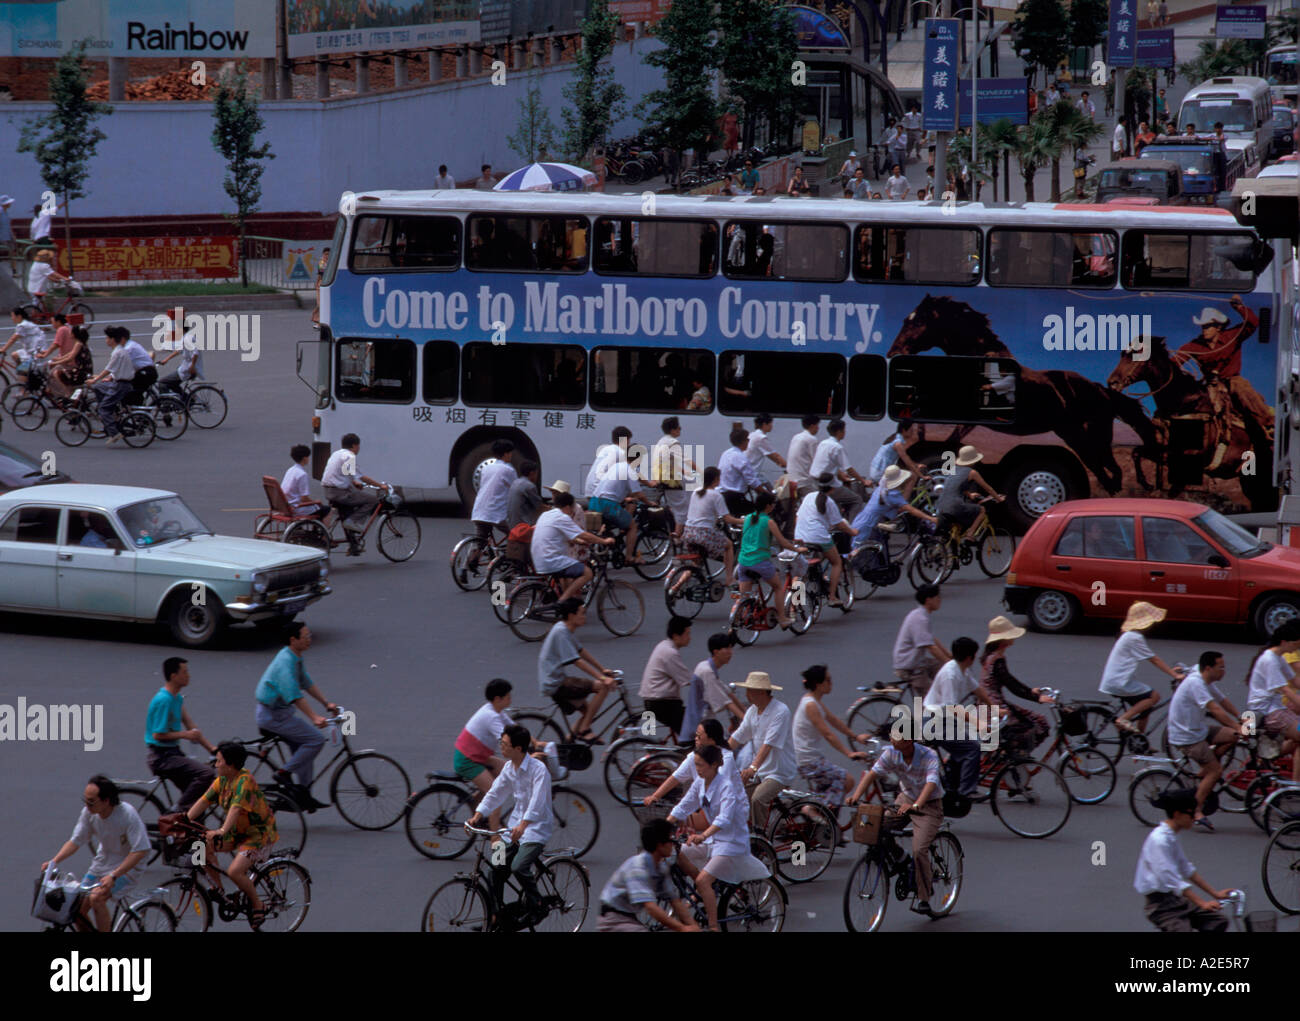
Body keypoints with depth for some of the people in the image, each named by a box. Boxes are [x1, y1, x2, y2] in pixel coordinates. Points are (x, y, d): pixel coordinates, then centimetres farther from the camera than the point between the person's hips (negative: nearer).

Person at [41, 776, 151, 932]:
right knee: (78, 906, -2)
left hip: (127, 868, -6)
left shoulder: (127, 814, -26)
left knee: (96, 898, -29)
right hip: (101, 864, 6)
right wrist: (54, 861, -16)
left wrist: (113, 876, -34)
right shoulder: (89, 812, -10)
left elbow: (140, 850, -28)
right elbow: (75, 840, 0)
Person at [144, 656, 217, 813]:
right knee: (206, 773, -23)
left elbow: (190, 726, 14)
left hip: (172, 753, 10)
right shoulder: (163, 700, -19)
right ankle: (176, 811, -17)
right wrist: (185, 735, -16)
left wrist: (213, 748, 9)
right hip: (161, 757, -10)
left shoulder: (177, 699, 12)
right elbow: (158, 735, -20)